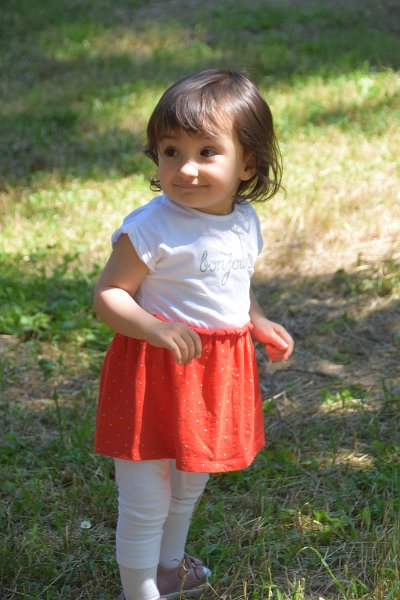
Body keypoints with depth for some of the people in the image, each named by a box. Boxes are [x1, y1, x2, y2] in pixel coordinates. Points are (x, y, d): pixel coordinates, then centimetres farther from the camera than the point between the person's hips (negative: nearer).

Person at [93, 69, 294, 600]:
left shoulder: (244, 221, 0)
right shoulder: (151, 228, -22)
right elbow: (108, 294, -19)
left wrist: (258, 322, 3)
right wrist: (155, 328, -34)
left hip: (219, 374, 7)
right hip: (155, 375, -7)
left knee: (189, 485, 27)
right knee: (146, 502, 3)